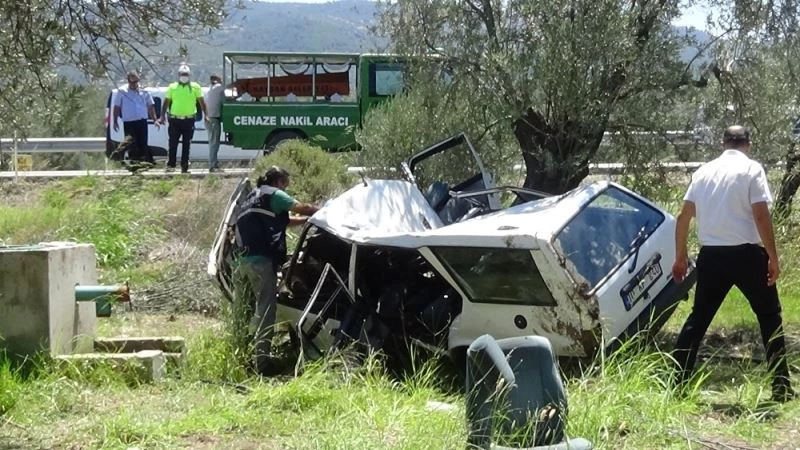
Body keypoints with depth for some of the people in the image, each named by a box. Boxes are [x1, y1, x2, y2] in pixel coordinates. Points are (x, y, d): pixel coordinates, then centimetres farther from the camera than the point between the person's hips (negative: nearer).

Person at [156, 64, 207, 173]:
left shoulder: (195, 87, 4)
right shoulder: (172, 87, 4)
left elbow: (202, 102, 8)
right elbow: (166, 103, 8)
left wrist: (206, 115, 2)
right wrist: (162, 117, 2)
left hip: (189, 120, 0)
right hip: (175, 119, 0)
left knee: (186, 144, 5)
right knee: (173, 143, -2)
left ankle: (184, 166, 11)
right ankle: (170, 165, 3)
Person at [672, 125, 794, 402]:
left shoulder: (704, 171, 10)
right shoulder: (751, 169, -4)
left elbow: (683, 217, 9)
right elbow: (761, 216, -13)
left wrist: (680, 256, 17)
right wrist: (773, 257, -9)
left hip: (711, 255, 4)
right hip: (746, 254, -4)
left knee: (699, 318, 13)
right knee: (770, 316, 9)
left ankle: (678, 383, 9)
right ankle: (781, 387, 7)